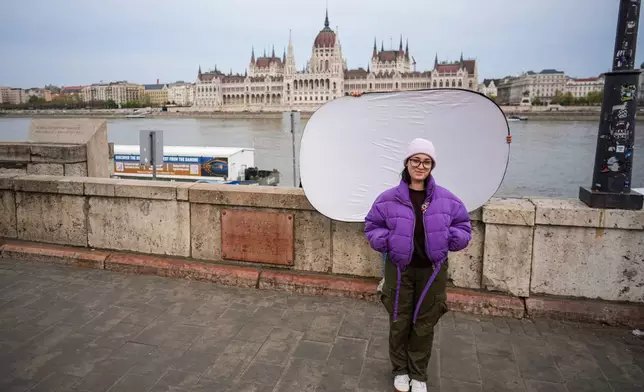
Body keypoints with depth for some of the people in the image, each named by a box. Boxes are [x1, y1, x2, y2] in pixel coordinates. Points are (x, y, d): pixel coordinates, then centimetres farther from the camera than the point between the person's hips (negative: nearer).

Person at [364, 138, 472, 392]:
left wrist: (451, 238, -16)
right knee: (399, 322, 13)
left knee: (424, 324, 14)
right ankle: (400, 370, 35)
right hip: (399, 270, -1)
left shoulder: (447, 200, -5)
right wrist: (386, 240, -18)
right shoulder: (389, 199, -8)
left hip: (432, 271, 1)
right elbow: (372, 227, 1)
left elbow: (463, 227, 4)